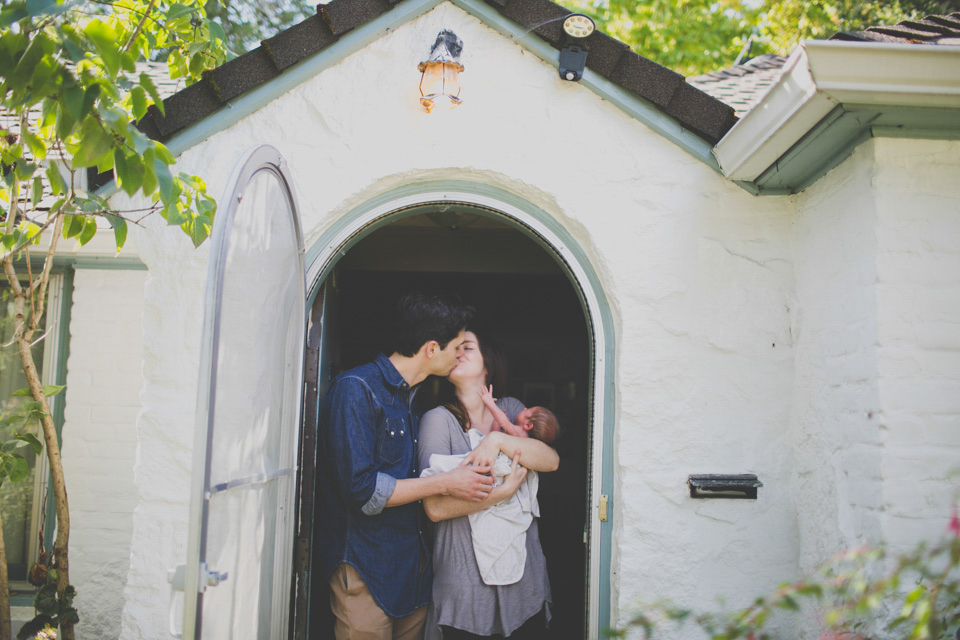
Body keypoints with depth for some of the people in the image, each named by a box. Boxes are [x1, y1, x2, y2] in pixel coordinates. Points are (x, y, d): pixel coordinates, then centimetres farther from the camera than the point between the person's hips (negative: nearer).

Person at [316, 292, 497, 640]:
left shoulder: (415, 399, 14)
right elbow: (360, 490, -21)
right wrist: (446, 483, -16)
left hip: (413, 568, 8)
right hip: (366, 569, -8)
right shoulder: (356, 389, -14)